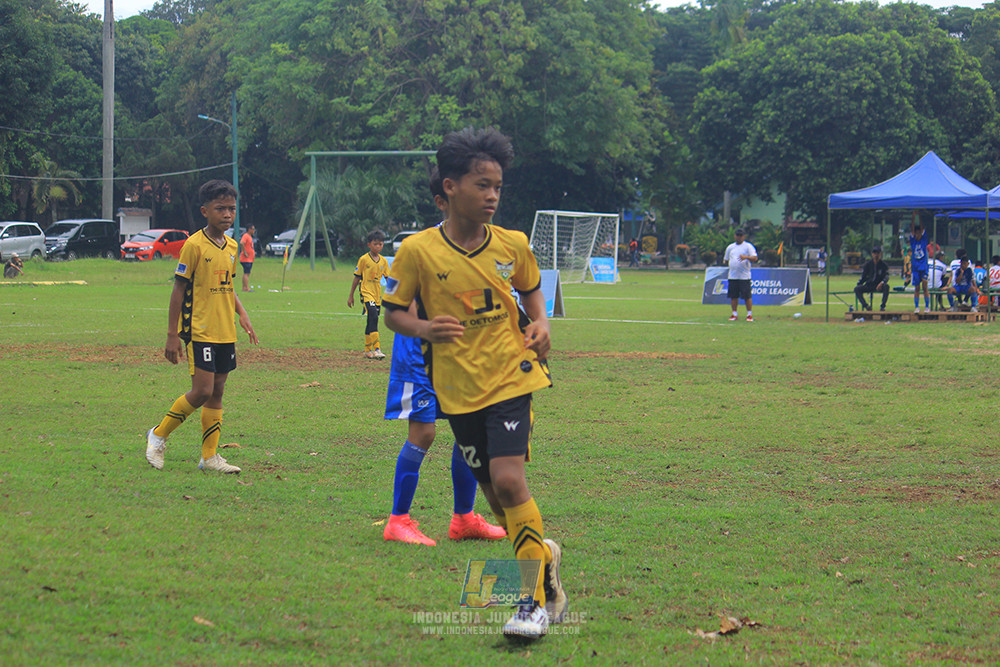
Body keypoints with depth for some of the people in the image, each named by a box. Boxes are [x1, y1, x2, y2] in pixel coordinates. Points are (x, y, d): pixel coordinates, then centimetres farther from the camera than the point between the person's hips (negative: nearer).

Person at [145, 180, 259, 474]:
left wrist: (242, 314, 8)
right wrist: (172, 335, -11)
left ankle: (209, 456, 13)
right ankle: (159, 434, 7)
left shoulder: (231, 246, 9)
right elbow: (179, 289, -10)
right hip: (200, 331, -7)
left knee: (217, 392, 8)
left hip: (225, 333, 7)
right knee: (202, 391, -12)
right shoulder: (194, 245, -11)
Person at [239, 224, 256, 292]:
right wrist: (245, 253, -25)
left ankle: (244, 287, 13)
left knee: (247, 273, 10)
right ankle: (247, 288, -15)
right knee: (246, 273, -12)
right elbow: (241, 243, -29)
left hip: (250, 259, 10)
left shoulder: (250, 237, 19)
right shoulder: (246, 236, -12)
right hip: (246, 259, -10)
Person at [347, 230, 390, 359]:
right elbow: (357, 278, 1)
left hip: (378, 295, 5)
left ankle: (368, 350, 20)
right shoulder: (364, 259, -5)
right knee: (373, 317, -21)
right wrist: (351, 296, 3)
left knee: (371, 322, 12)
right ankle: (376, 349, -27)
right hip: (366, 292, -5)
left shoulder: (383, 261, 8)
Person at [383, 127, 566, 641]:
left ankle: (540, 597, -6)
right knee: (495, 491, 9)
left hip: (510, 375, -1)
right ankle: (543, 553, 38)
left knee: (508, 480, -16)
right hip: (457, 387, 1)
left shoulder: (512, 245, -2)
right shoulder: (418, 251, -8)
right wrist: (424, 329, -19)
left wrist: (540, 324, -1)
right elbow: (393, 311, 0)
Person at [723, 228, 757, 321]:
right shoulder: (730, 247, 16)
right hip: (732, 276, 5)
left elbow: (755, 258, -11)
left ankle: (749, 315, 0)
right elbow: (726, 259, 25)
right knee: (733, 296, 5)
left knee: (747, 296, -6)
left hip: (744, 276, -5)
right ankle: (734, 314, 14)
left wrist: (745, 257, -26)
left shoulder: (748, 246, 1)